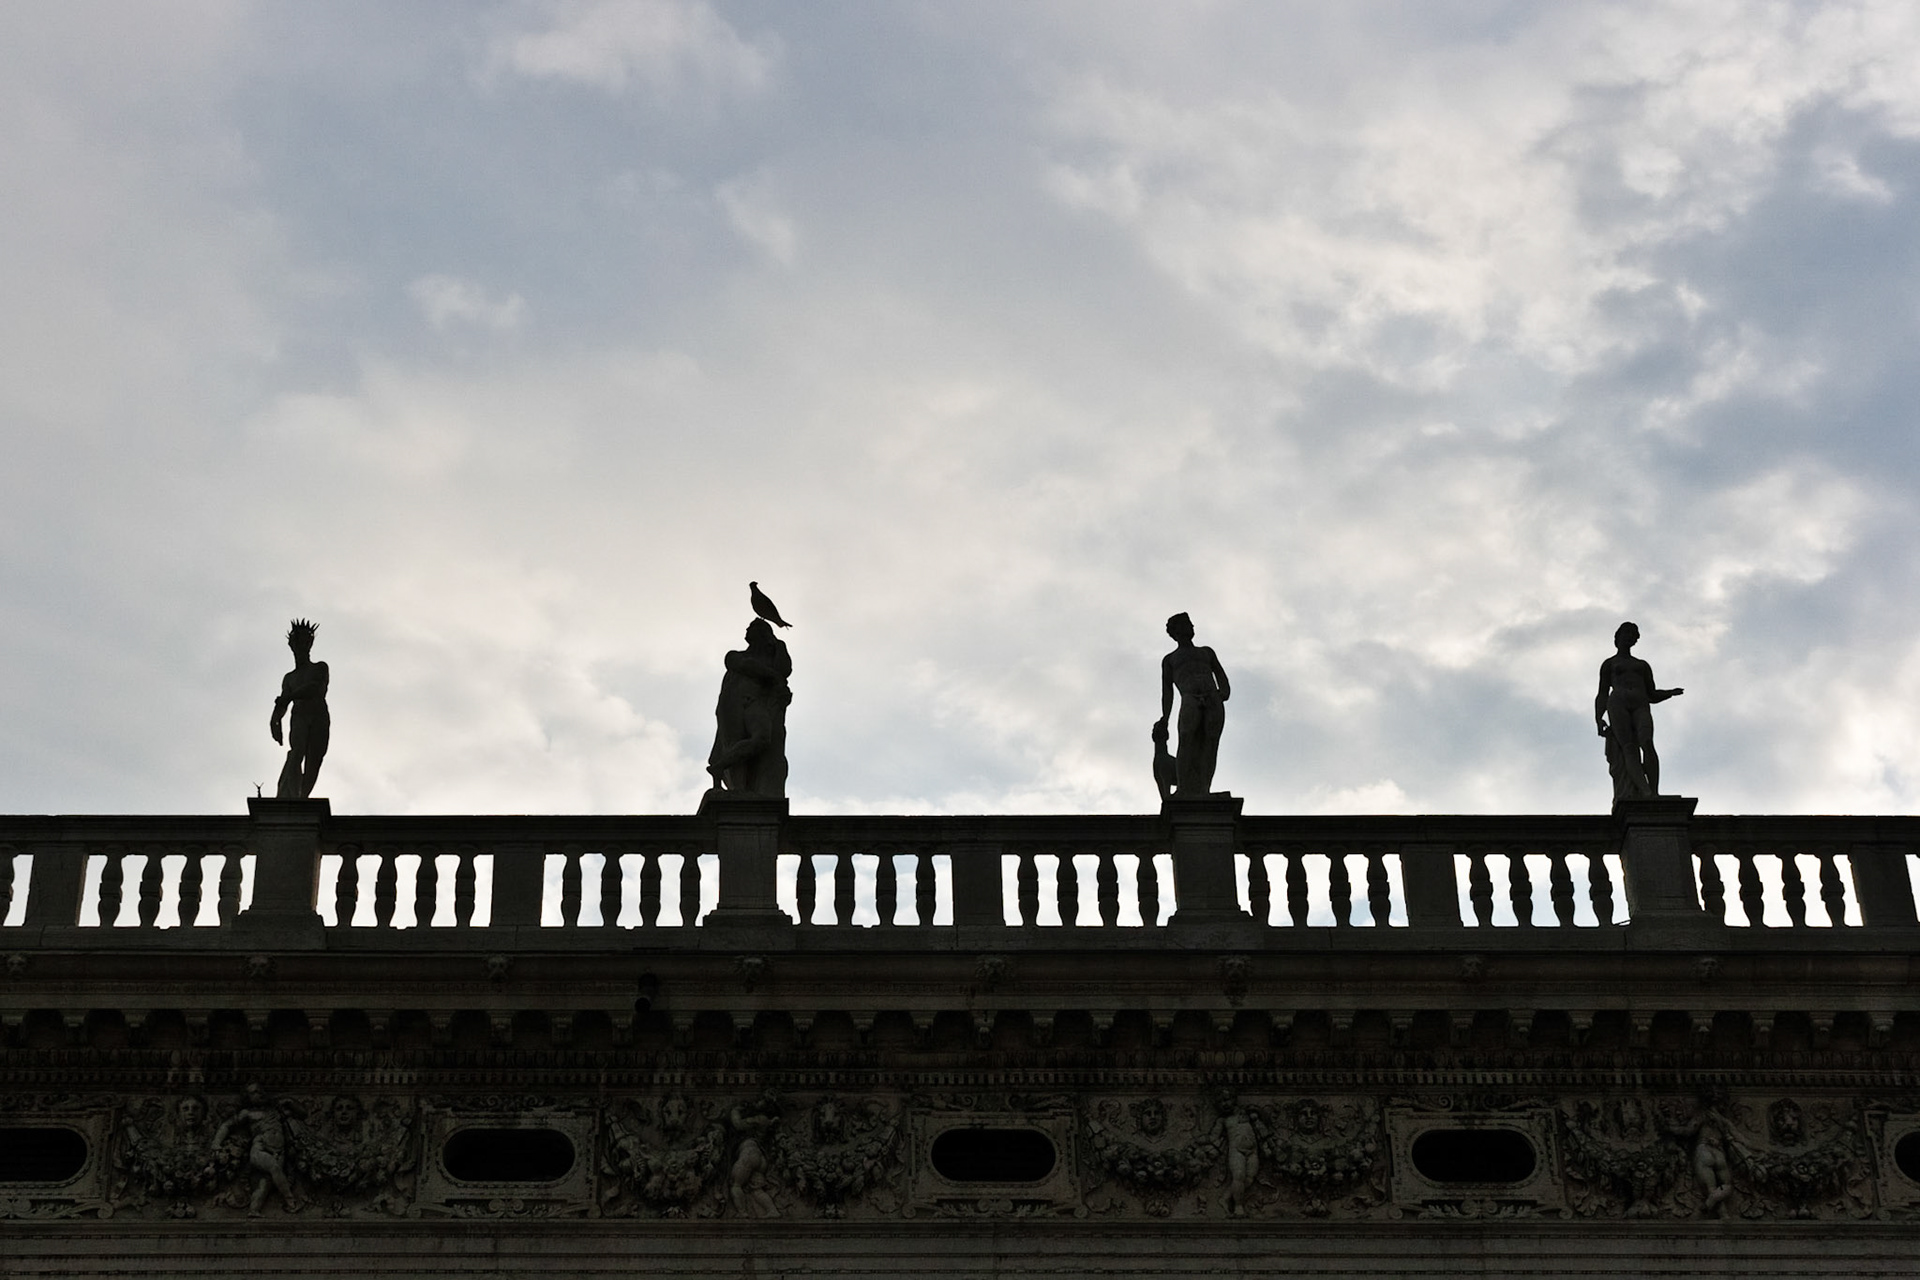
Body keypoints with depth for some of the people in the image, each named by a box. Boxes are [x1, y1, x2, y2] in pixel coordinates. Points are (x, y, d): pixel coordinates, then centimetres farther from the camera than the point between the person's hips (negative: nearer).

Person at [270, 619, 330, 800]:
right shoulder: (289, 678, 28)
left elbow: (315, 689, -2)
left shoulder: (320, 668, 19)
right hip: (299, 717, 0)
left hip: (320, 718, 0)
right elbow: (283, 704, 15)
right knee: (296, 753, -25)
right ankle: (292, 796, -42)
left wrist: (289, 697, -8)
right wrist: (275, 720, -7)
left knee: (313, 761, -14)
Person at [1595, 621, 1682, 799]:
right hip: (1617, 704, -2)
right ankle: (1645, 791, -41)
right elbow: (1602, 694, 15)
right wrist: (1598, 719, -2)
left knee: (1647, 743, -25)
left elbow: (1652, 696, 28)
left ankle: (1655, 793, -37)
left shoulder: (1643, 665, 33)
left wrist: (1672, 693, 8)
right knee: (1628, 747, -22)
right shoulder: (1609, 664, 25)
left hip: (1640, 705, 2)